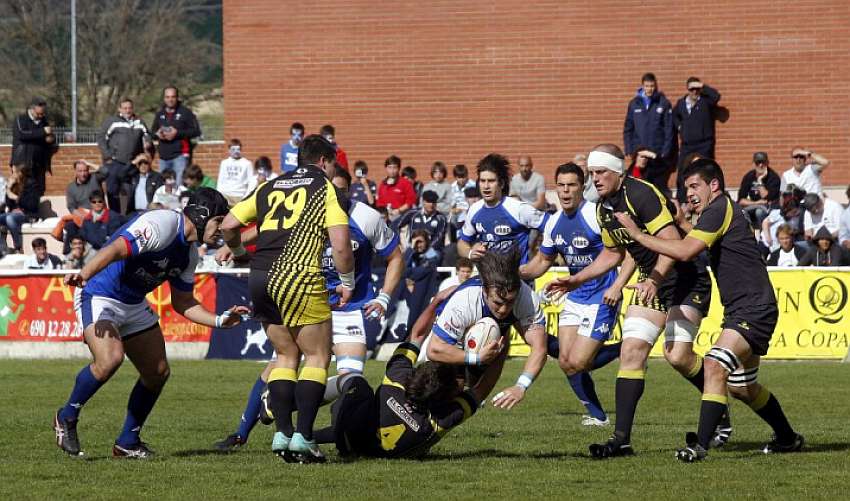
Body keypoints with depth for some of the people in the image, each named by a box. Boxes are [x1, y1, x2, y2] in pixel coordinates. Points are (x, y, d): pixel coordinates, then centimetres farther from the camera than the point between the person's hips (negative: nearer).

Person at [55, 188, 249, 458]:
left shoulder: (189, 252, 8)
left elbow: (183, 303, 17)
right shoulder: (161, 225, -22)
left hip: (134, 305, 10)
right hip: (100, 296, -10)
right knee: (110, 359, -30)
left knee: (158, 372, 6)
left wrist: (220, 320, 5)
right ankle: (67, 418, -8)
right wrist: (84, 275, -50)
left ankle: (128, 441, 21)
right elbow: (116, 250, -35)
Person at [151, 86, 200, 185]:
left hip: (180, 155, -6)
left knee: (179, 185, -16)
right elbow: (152, 132, 22)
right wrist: (157, 134, -3)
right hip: (163, 157, 6)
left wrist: (177, 133, -15)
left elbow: (196, 131, -6)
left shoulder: (185, 112, 0)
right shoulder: (160, 114, 16)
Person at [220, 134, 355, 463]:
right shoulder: (327, 188, 4)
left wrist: (238, 251, 35)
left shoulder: (269, 187, 19)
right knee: (318, 357, 3)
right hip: (299, 276, -6)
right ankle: (303, 436, -8)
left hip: (259, 277, 6)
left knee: (285, 355, 17)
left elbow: (228, 225, 15)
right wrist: (347, 283, 9)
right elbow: (340, 246, -5)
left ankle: (282, 432, 7)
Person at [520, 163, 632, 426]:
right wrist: (516, 272, 1)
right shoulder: (554, 222, 6)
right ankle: (596, 414, 17)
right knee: (565, 362, 1)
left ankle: (620, 350, 12)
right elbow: (543, 260, 19)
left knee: (577, 363, -13)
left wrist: (617, 286, -24)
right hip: (575, 297, 7)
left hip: (602, 299, -7)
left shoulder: (597, 215, -17)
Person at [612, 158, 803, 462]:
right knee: (741, 386, 20)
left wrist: (637, 234, -21)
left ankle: (700, 445, -32)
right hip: (740, 311, 11)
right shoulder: (721, 210, 16)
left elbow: (685, 251, -26)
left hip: (755, 310, -11)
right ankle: (788, 439, 37)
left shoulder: (720, 209, -15)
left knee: (715, 365, -25)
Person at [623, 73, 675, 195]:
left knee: (660, 185, 2)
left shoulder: (664, 104, 1)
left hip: (659, 154, -2)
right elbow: (627, 129, 11)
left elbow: (669, 129, -1)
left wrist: (665, 151, -8)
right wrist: (629, 150, 2)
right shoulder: (634, 104, 8)